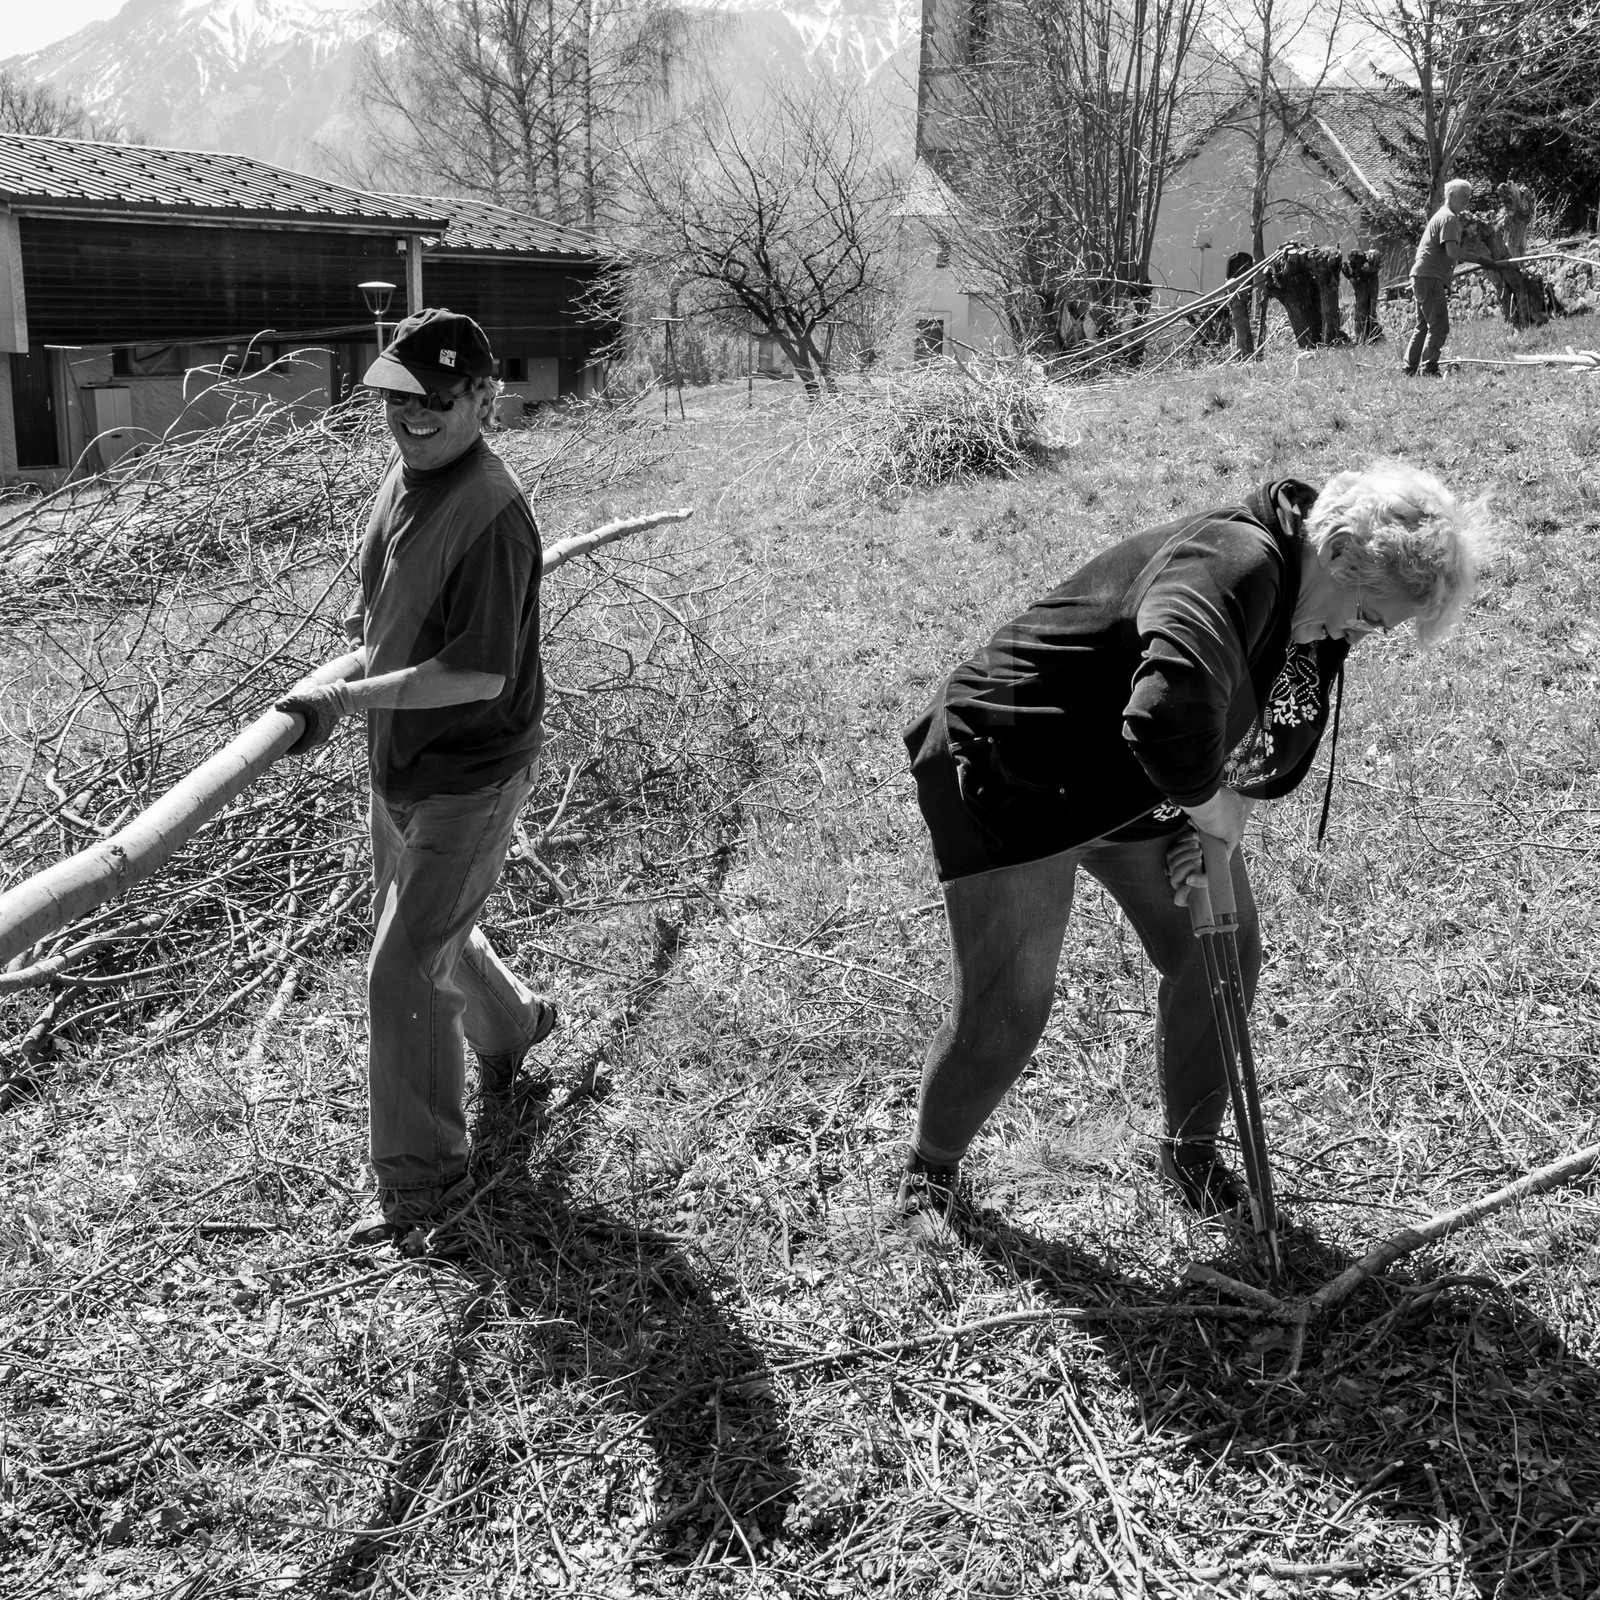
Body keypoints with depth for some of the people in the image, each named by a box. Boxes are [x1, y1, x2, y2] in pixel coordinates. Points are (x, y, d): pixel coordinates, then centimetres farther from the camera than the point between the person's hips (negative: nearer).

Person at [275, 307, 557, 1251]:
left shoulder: (492, 514, -25)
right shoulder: (406, 475, 3)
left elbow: (481, 672, -27)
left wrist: (348, 698, -25)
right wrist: (363, 653, 0)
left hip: (472, 776, -9)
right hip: (399, 764, 9)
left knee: (404, 972, -6)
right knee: (430, 929, 26)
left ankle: (426, 1183, 9)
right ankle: (510, 1026, 56)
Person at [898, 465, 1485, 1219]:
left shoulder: (1315, 614, -2)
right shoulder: (1231, 565, -34)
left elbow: (1261, 744, 9)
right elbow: (1170, 714, -51)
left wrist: (1205, 830, -9)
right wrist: (1208, 804, -31)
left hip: (1145, 788, 9)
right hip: (1012, 775, -9)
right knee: (1005, 1009, -4)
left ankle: (1192, 1149, 29)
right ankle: (931, 1163, 24)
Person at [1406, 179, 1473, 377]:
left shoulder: (1441, 215, 21)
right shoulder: (1449, 218, -11)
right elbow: (1452, 251, -23)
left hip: (1421, 277, 11)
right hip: (1430, 278, -11)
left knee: (1424, 326, 14)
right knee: (1439, 327, -11)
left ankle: (1411, 371, 17)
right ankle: (1428, 370, -12)